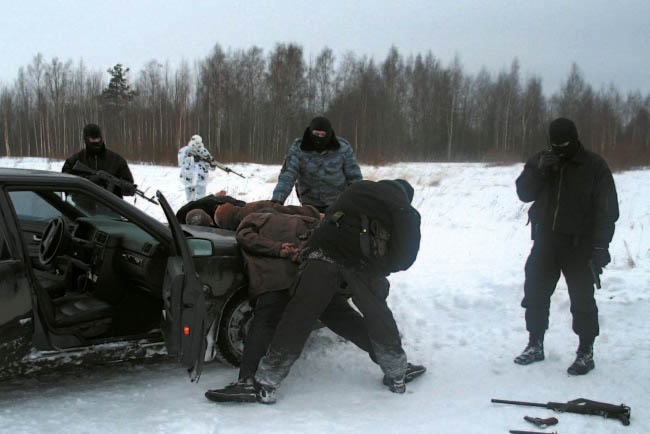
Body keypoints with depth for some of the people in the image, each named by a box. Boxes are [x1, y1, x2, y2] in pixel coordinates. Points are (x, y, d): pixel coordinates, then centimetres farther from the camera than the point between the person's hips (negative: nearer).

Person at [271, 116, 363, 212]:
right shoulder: (298, 148, -13)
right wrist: (277, 200, -35)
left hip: (338, 202, 0)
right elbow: (287, 175, -23)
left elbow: (354, 177, -4)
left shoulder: (343, 148, -12)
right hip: (310, 203, 1)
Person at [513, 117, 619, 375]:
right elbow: (524, 193, -1)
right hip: (545, 241, 4)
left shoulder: (594, 166, -6)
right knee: (535, 293, 8)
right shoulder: (540, 161, 5)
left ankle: (586, 352, 12)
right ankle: (535, 346, 22)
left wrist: (601, 245, -14)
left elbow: (607, 209, -8)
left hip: (579, 245, -4)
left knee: (582, 298, 1)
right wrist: (539, 171, -18)